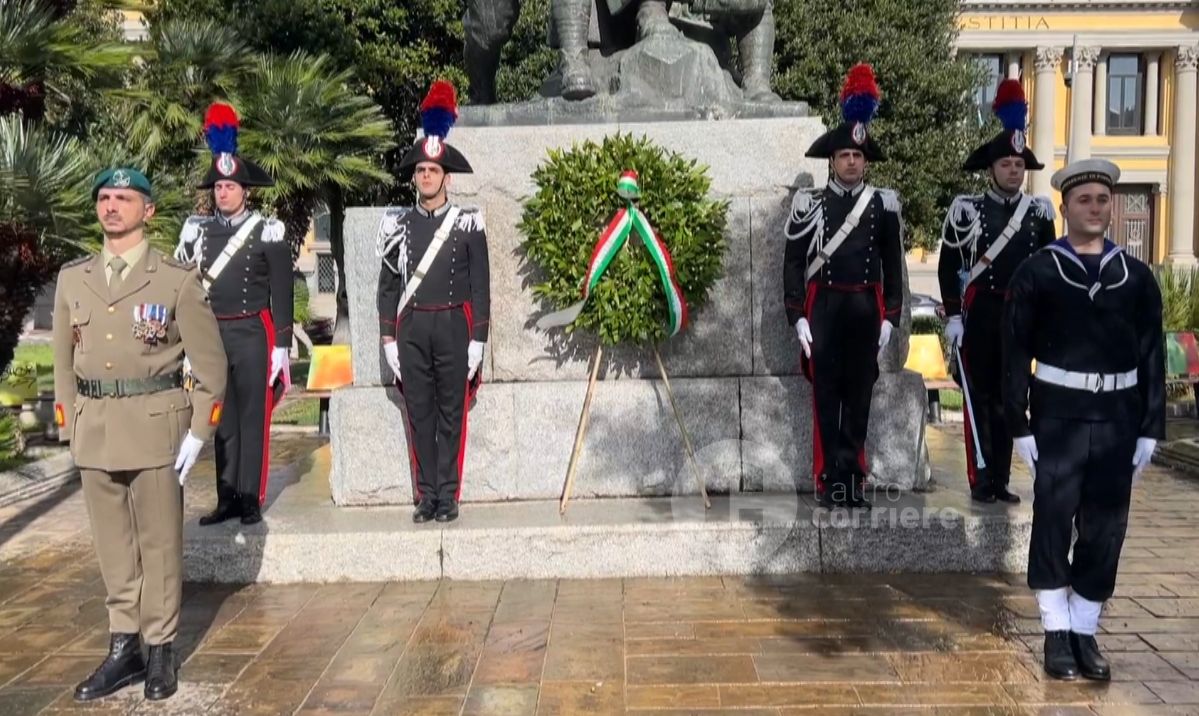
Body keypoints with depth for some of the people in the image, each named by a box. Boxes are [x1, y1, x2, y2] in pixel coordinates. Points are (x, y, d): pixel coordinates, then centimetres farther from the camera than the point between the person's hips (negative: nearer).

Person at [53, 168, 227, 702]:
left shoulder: (177, 280, -3)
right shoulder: (72, 279, 9)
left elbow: (210, 364, -2)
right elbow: (64, 361, 14)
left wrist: (198, 432, -8)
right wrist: (70, 429, 7)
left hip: (155, 425, -4)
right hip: (94, 428, 4)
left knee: (159, 542, 6)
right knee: (111, 543, 11)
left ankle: (161, 651, 18)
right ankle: (123, 648, 22)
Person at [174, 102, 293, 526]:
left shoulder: (267, 232, -3)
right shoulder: (197, 231, 8)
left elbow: (281, 293, -4)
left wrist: (281, 345, -9)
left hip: (252, 334, -4)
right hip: (212, 334, 4)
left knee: (253, 417, 2)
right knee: (222, 418, 9)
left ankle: (251, 499, 9)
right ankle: (227, 498, 16)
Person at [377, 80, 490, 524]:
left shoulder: (467, 224, 1)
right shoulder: (399, 225, 8)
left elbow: (480, 286, 0)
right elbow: (388, 286, 9)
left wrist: (477, 339, -5)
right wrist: (389, 339, 3)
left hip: (453, 326, -2)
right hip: (411, 329, 2)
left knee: (452, 414, 3)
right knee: (419, 414, 6)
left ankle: (448, 496, 10)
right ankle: (426, 496, 13)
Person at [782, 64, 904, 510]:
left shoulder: (883, 205, 7)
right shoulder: (809, 205, 2)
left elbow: (893, 265, 7)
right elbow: (793, 263, 0)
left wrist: (890, 317, 1)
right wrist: (798, 317, -6)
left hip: (866, 309, 2)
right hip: (824, 308, -1)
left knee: (860, 393, 6)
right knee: (826, 393, 1)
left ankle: (855, 479, 14)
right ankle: (830, 479, 7)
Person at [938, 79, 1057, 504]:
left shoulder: (1039, 212, 7)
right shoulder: (967, 209, -3)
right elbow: (947, 266, -2)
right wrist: (953, 315, -7)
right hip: (980, 313, -3)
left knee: (1009, 397, 8)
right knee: (980, 396, 2)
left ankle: (1002, 480, 15)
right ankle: (981, 479, 8)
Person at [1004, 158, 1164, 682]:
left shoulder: (1136, 276, 7)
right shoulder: (1036, 273, -1)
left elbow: (1153, 357, 7)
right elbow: (1016, 353, -4)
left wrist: (1150, 428, 1)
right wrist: (1019, 424, -8)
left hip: (1118, 419, 3)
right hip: (1058, 416, -3)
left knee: (1105, 531, 7)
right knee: (1053, 524, -1)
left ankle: (1085, 633, 21)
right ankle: (1058, 634, 12)